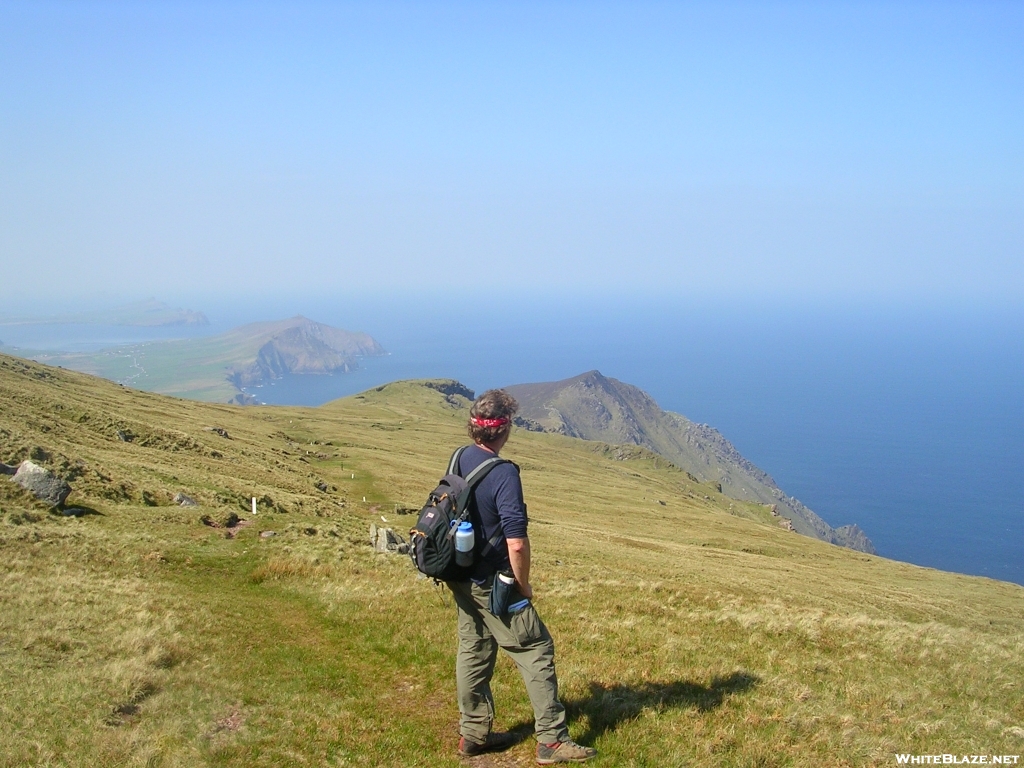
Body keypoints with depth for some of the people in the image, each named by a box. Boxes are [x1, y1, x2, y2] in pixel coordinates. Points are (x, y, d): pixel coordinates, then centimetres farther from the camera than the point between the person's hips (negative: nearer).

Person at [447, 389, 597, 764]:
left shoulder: (459, 459, 0)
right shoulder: (503, 473, -24)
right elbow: (516, 542, -27)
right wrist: (524, 585, -10)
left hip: (461, 578, 8)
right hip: (492, 584, -8)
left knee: (474, 649, 17)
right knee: (535, 649, 3)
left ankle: (473, 733, 28)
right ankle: (551, 739, 8)